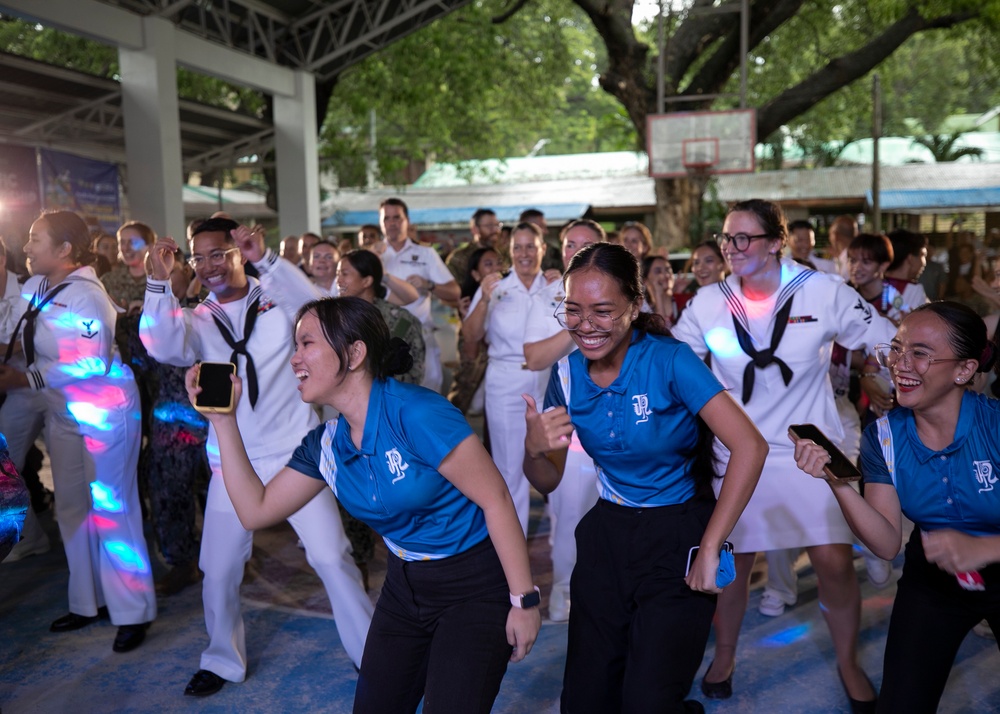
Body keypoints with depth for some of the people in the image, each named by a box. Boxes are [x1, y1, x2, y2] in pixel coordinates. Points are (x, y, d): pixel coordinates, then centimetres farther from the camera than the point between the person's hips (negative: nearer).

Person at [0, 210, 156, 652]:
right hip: (61, 412, 8)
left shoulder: (85, 296, -20)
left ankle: (132, 611, 10)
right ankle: (88, 601, 31)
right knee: (72, 508, 16)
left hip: (102, 412, -8)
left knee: (111, 510, -2)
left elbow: (91, 363, -26)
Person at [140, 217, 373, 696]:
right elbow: (164, 348, -14)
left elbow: (314, 308, -22)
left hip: (294, 454, -3)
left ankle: (372, 654, 18)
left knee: (332, 557, -1)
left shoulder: (277, 298, 0)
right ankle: (223, 661, 34)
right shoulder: (196, 320, 6)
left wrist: (265, 259, -33)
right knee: (218, 571, 10)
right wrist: (159, 282, -24)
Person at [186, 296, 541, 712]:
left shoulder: (416, 414, -25)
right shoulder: (325, 444, -2)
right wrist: (223, 418, -2)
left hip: (474, 587, -6)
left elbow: (495, 499, -22)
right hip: (405, 586, 7)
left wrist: (524, 599, -18)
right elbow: (256, 510, 3)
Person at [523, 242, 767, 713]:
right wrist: (534, 450, -21)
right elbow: (547, 483, 3)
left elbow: (750, 448, -24)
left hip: (678, 536, -4)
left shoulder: (669, 360, -19)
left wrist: (709, 549, -20)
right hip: (607, 533, 5)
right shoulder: (567, 376, -5)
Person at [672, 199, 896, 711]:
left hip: (811, 447, -1)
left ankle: (848, 663, 26)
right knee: (732, 563, 10)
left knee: (835, 563, -3)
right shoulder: (708, 302, -5)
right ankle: (724, 657, 35)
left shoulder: (823, 292, -10)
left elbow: (891, 346, -1)